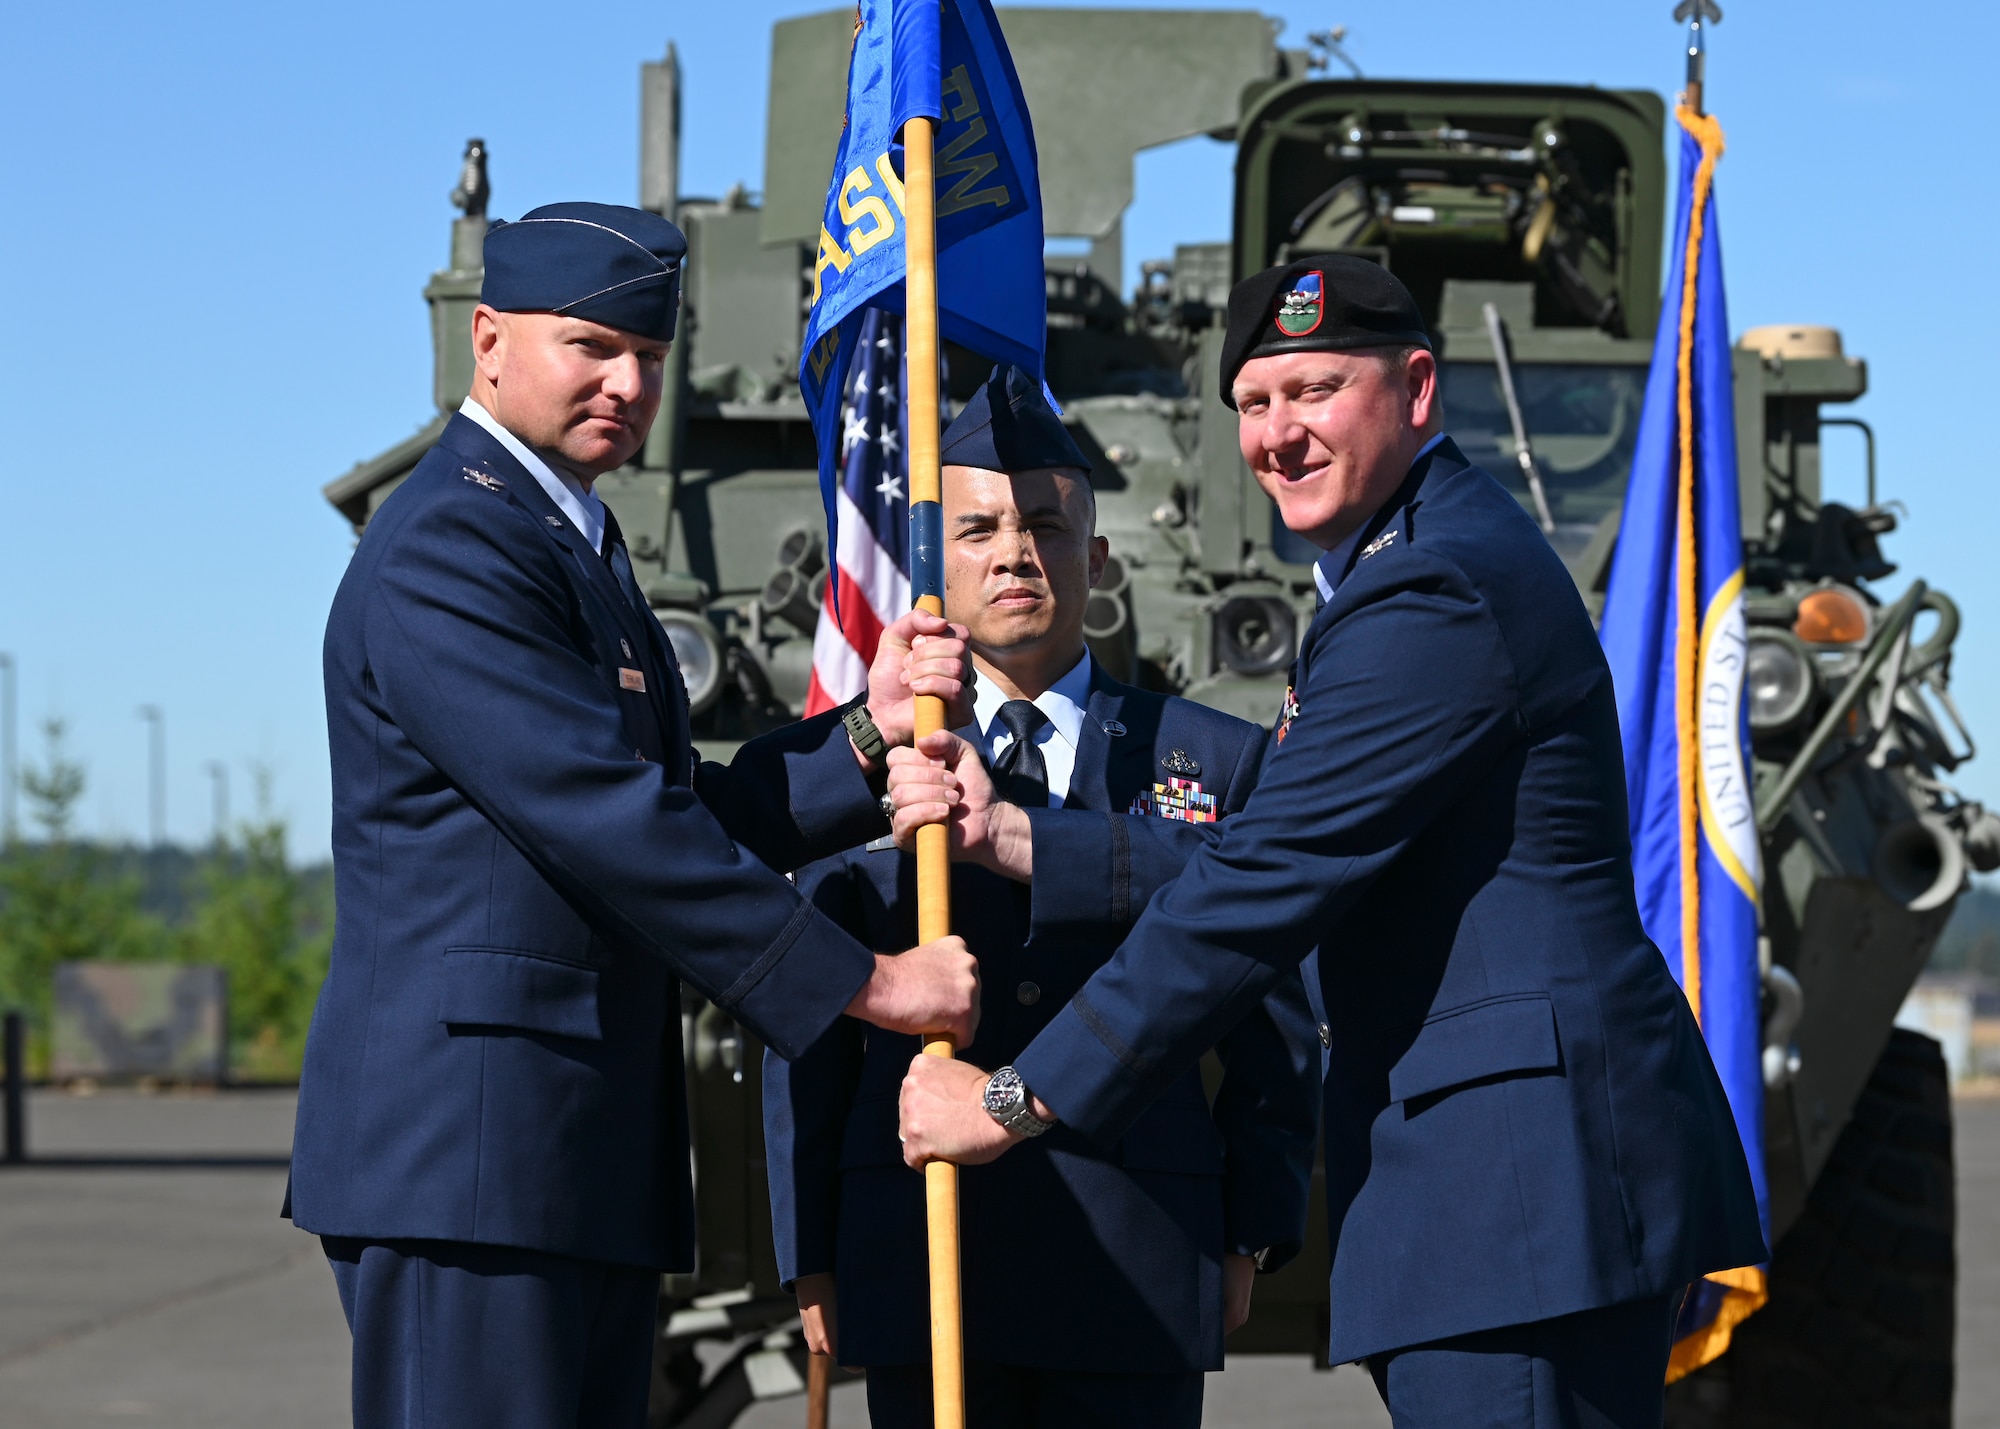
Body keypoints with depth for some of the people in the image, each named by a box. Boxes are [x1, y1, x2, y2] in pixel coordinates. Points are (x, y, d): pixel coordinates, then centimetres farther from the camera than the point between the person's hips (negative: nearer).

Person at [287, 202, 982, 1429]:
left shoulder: (574, 547, 22)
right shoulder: (446, 554, -12)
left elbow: (695, 819, 15)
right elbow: (610, 824, -19)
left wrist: (868, 734, -1)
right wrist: (867, 983, -16)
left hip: (592, 1161, 10)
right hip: (468, 1143, -10)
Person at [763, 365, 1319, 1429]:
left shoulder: (1215, 761, 10)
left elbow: (1275, 1030, 10)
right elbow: (809, 1028, 9)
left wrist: (1251, 1237, 3)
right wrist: (811, 1256, 4)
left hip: (1142, 1264, 0)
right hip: (919, 1263, 1)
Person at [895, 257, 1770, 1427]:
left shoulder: (1434, 594, -14)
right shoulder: (1444, 556, 20)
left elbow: (1269, 889, -17)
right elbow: (1274, 862, 17)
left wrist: (1016, 1102, -11)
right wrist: (1011, 839, 9)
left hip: (1531, 1162, -11)